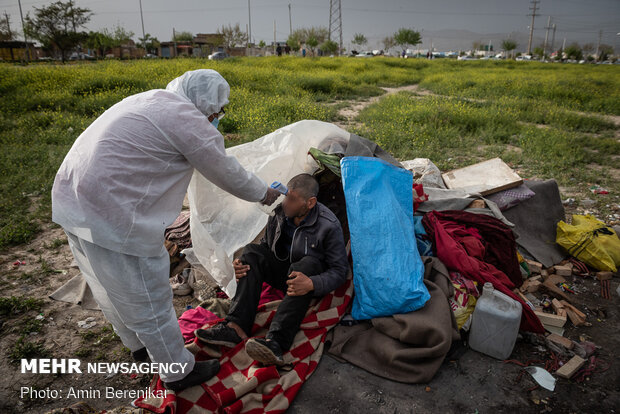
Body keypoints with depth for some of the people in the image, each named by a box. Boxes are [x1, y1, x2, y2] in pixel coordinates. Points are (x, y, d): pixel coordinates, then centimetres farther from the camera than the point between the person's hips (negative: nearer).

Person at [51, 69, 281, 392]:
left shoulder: (150, 100, 14)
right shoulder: (189, 121, -13)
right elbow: (228, 175, -3)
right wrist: (264, 193, 14)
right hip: (113, 219, -10)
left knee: (112, 291, 26)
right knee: (148, 301, 7)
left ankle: (140, 347, 50)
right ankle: (179, 373, 27)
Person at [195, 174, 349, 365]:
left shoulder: (329, 225, -21)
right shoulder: (279, 212, -8)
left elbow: (340, 270, -18)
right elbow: (266, 245, 6)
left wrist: (312, 284, -38)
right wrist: (243, 263, -14)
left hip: (311, 273, -5)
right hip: (281, 270, 5)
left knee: (307, 263, -38)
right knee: (252, 251, -20)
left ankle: (276, 342, -51)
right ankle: (236, 327, -32)